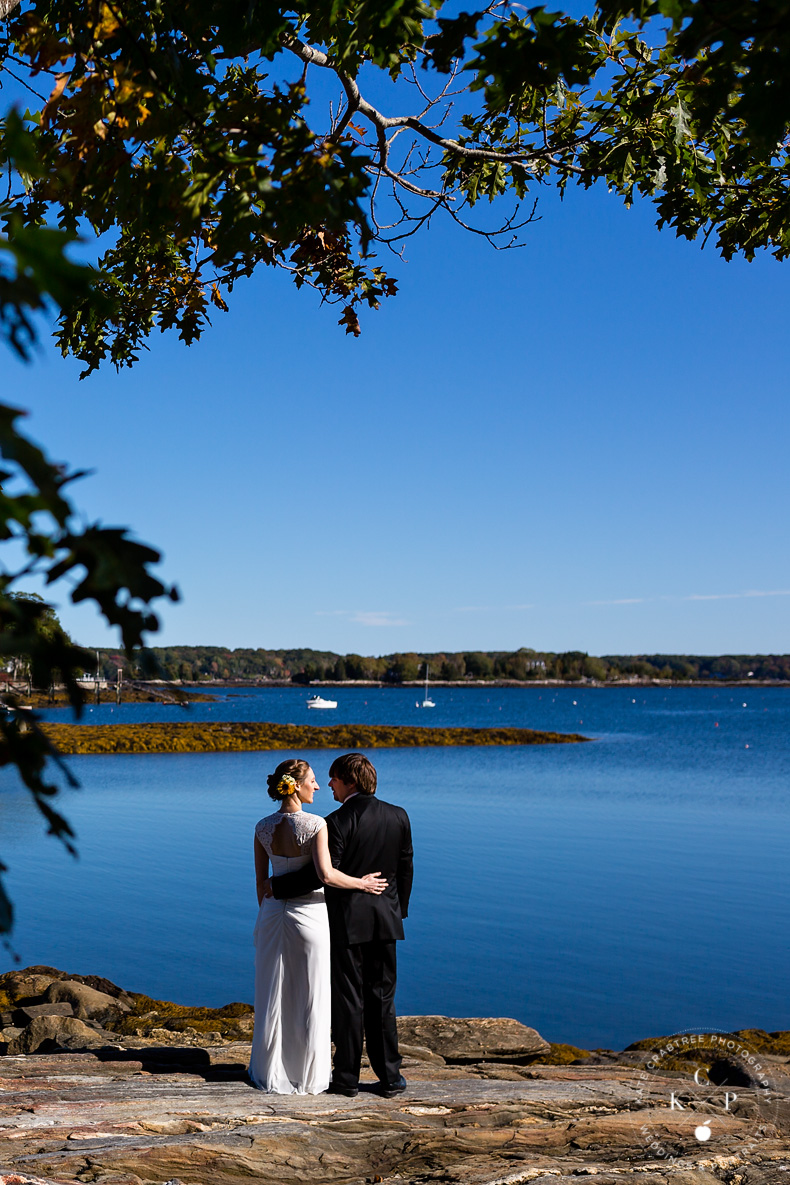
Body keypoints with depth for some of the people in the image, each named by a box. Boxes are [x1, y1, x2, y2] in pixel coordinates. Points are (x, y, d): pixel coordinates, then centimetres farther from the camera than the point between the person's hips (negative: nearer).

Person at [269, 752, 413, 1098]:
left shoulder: (337, 822, -15)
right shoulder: (398, 817, 1)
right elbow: (405, 870, 8)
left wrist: (278, 885, -6)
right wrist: (399, 910, 21)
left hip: (347, 922, -4)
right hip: (384, 920, 4)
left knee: (349, 1001, 5)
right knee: (382, 999, 12)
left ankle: (347, 1078, 13)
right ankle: (390, 1077, 16)